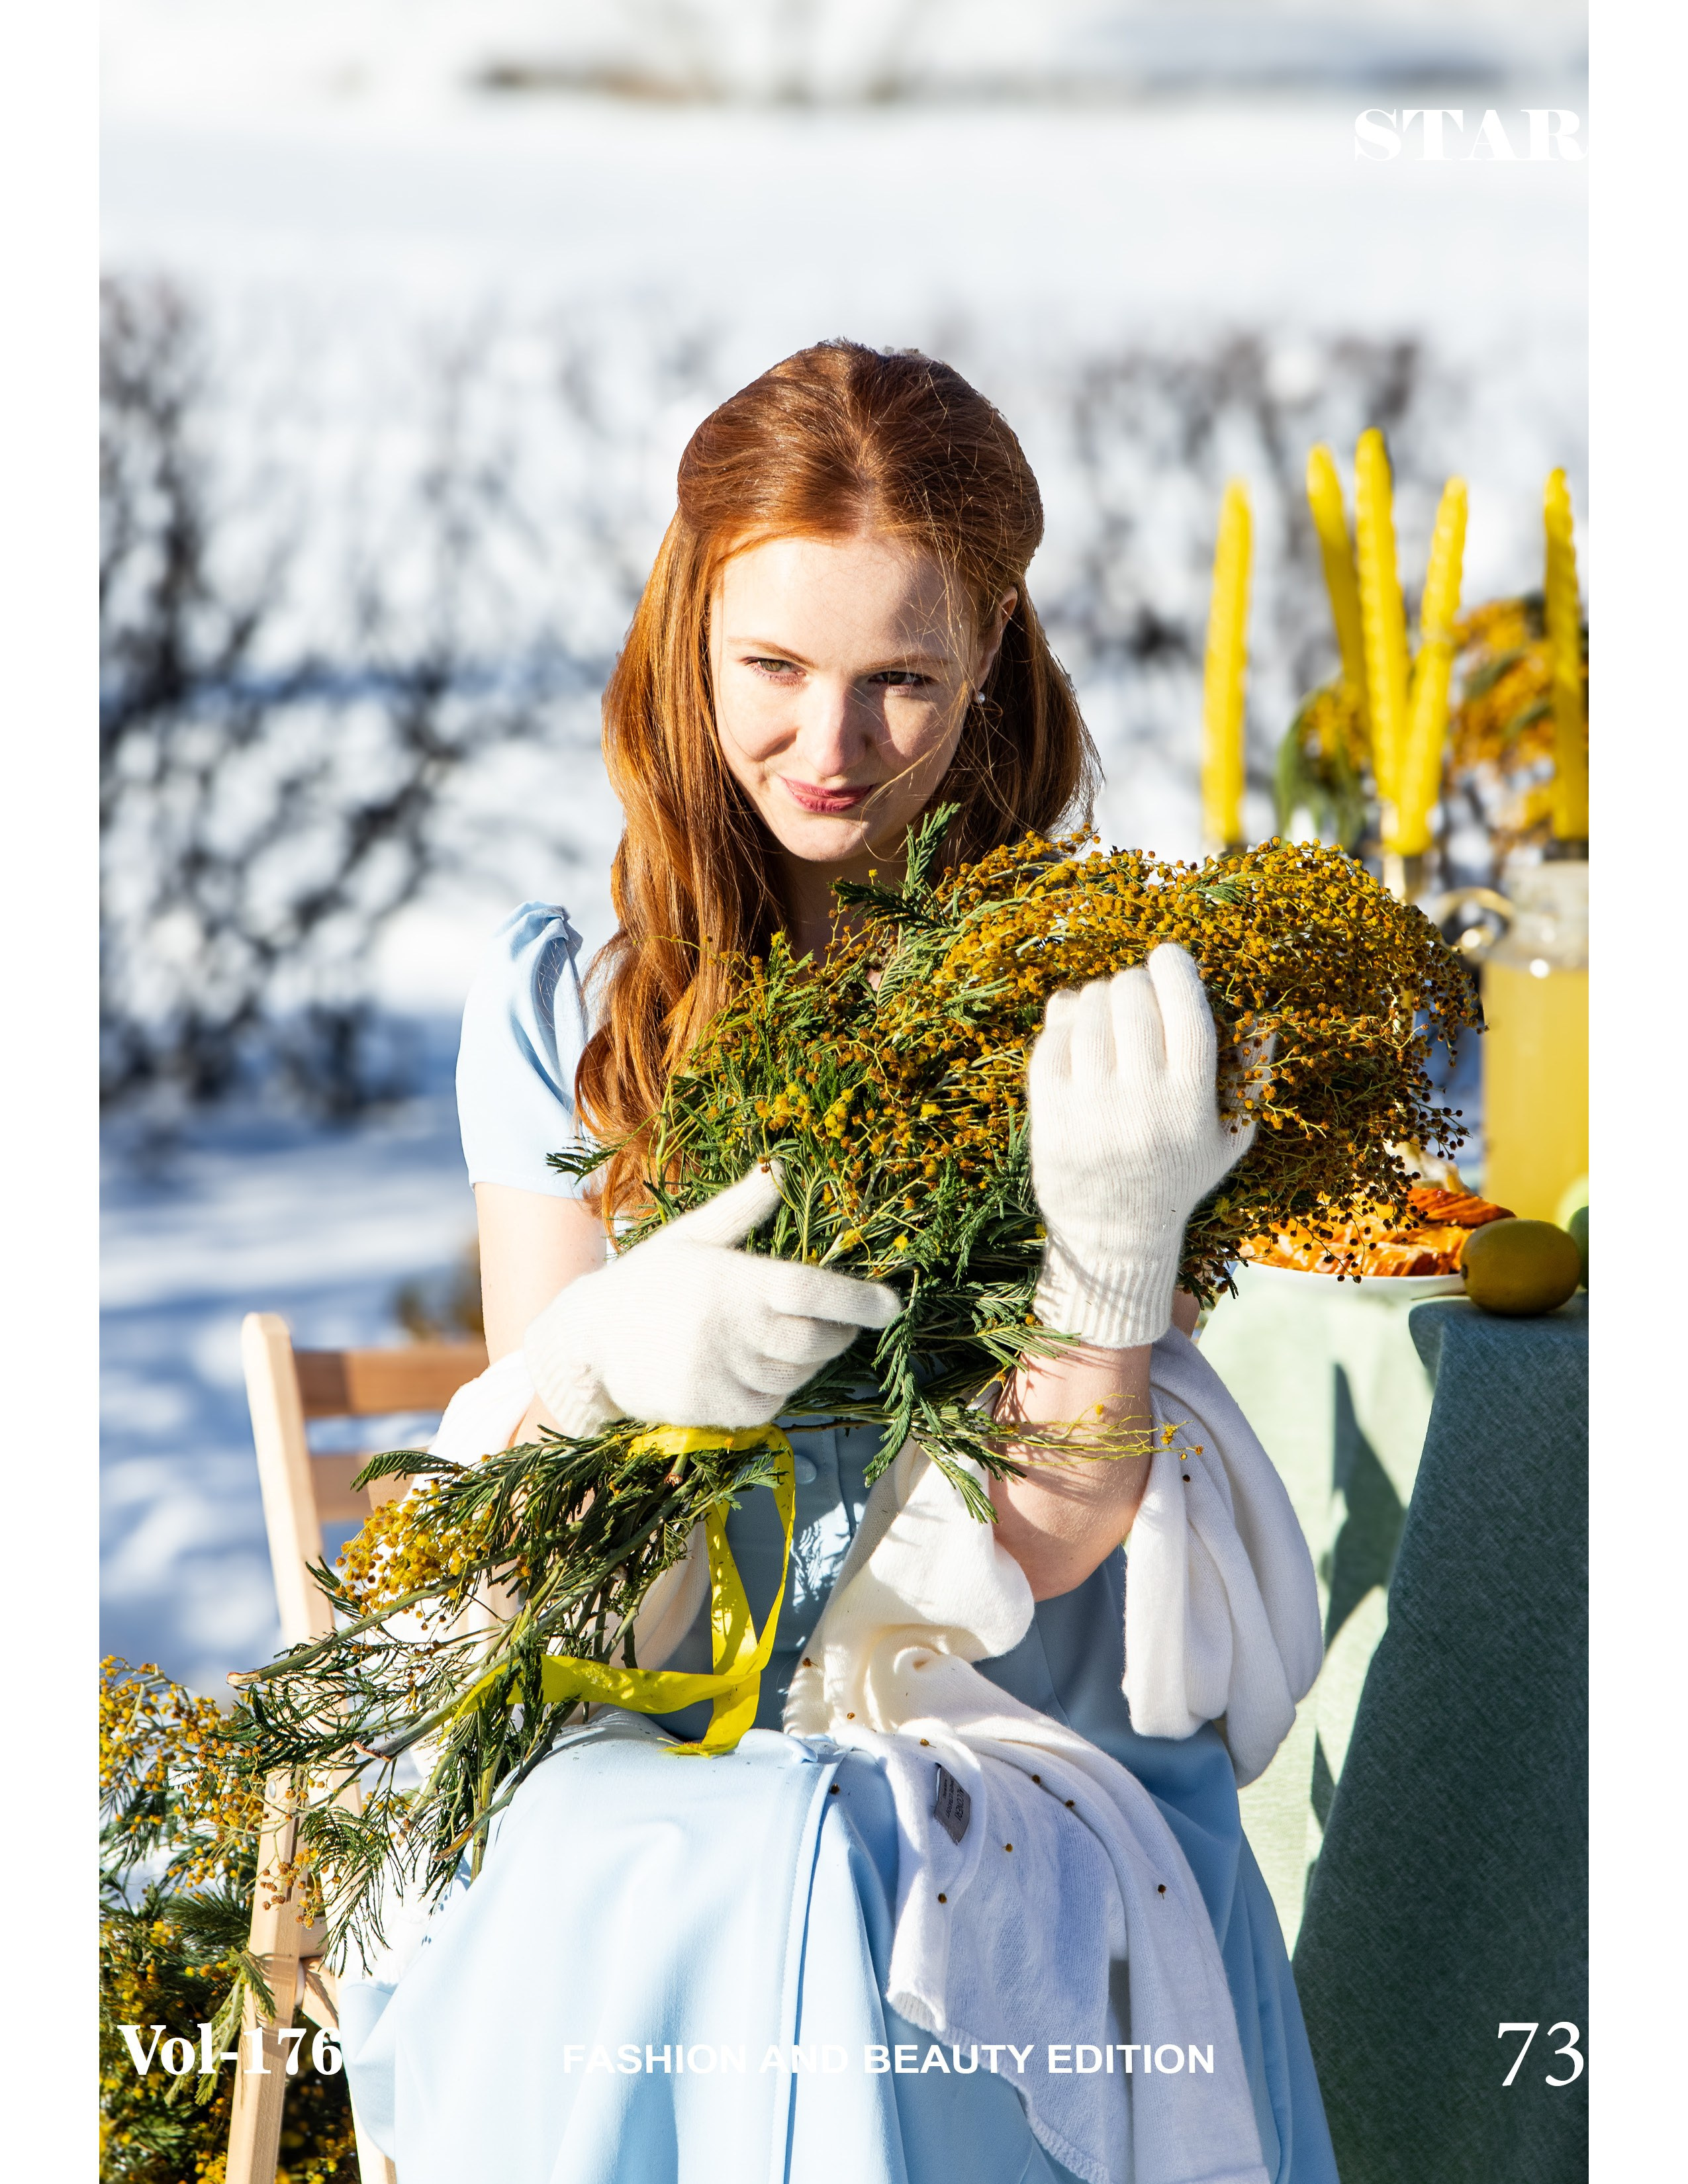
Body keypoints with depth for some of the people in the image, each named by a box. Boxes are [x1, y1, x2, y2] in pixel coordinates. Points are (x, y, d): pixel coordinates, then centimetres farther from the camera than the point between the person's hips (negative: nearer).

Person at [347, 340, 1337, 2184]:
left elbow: (1053, 1538, -7)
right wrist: (600, 1355, -19)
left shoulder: (1101, 1002, 0)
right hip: (664, 1800, 2)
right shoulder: (557, 1001, 6)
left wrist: (1114, 1232, -26)